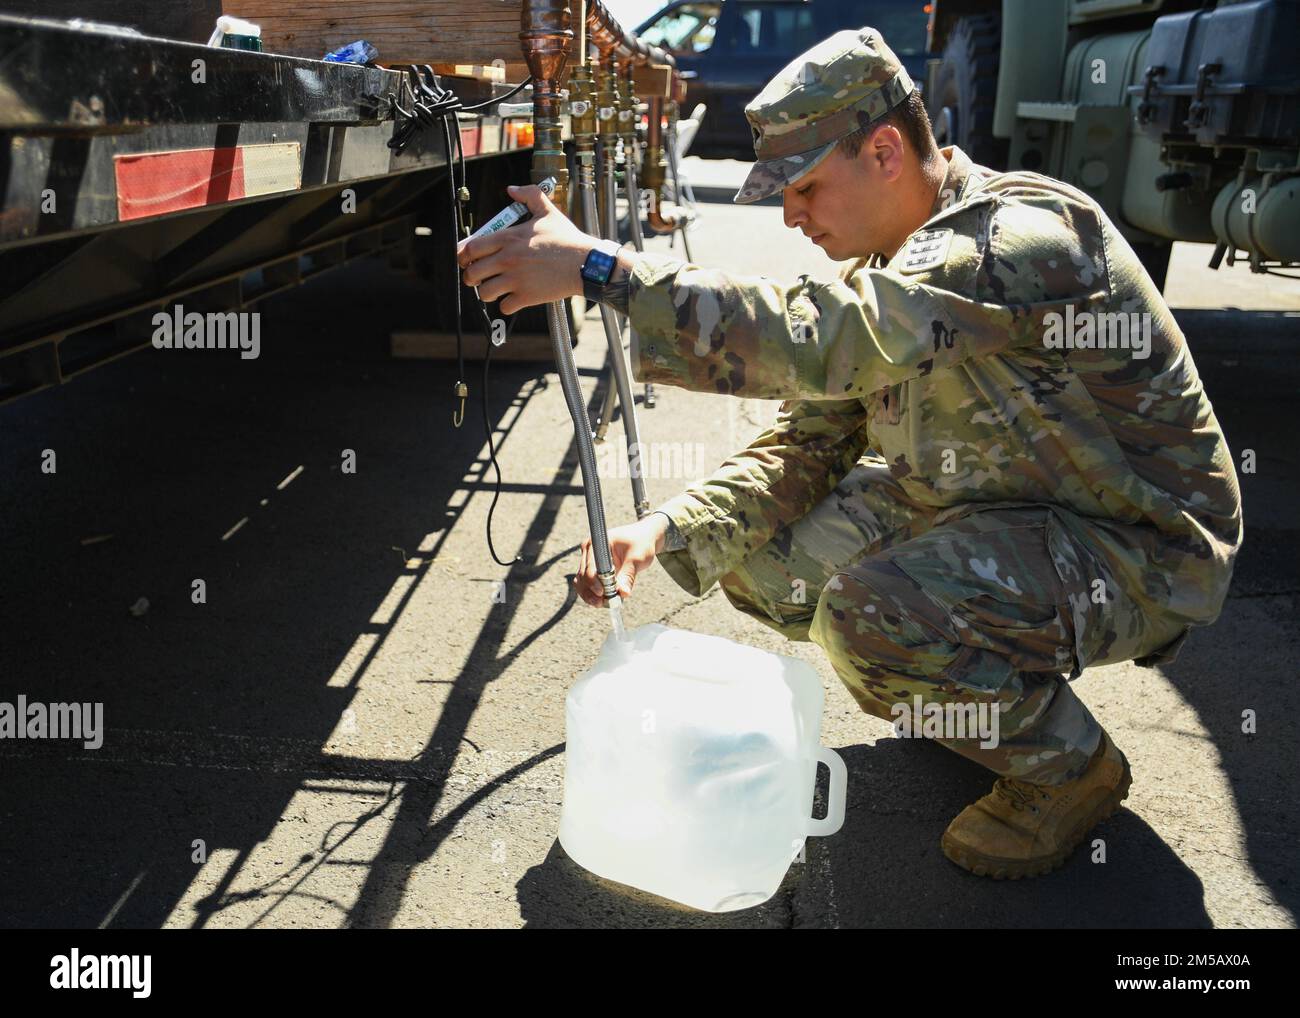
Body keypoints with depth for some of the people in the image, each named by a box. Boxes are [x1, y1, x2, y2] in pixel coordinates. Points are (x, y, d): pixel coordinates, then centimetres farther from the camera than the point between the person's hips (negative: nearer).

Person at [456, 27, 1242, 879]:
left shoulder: (1028, 235, -27)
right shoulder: (893, 264, 1)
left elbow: (819, 340, -42)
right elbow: (809, 443, -1)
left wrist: (596, 267, -39)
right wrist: (670, 533, -15)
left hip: (1141, 551, -8)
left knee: (871, 613, -33)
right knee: (758, 550, -1)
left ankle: (1069, 766, -3)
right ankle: (975, 699, 16)